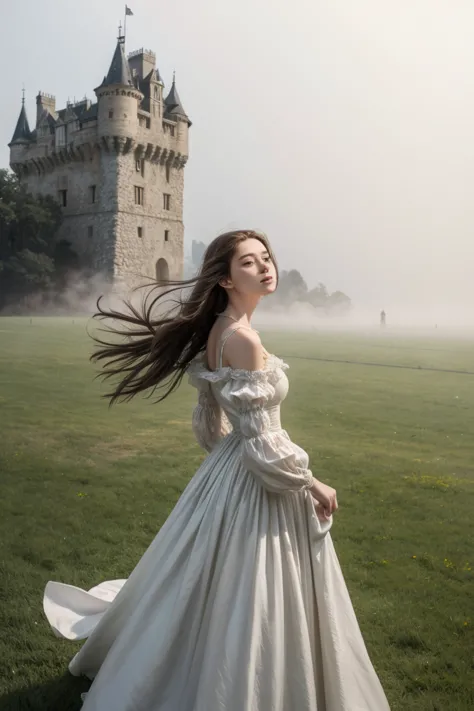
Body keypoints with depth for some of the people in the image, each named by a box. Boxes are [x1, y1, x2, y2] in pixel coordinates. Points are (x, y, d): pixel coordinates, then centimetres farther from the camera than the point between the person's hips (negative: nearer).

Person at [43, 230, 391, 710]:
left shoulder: (216, 330, 5)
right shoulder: (242, 337, -23)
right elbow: (262, 441, -23)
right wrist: (312, 484, -12)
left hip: (227, 468, 10)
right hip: (257, 483, -10)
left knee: (209, 591, 27)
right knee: (244, 606, 7)